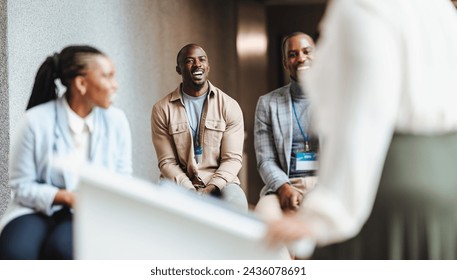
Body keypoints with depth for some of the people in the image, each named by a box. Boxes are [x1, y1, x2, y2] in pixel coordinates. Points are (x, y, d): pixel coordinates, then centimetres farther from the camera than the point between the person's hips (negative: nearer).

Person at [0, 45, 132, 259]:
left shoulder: (116, 120, 1)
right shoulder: (37, 120, -8)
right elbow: (21, 185, -5)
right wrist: (66, 197, -19)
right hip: (40, 208, -1)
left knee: (63, 248, -34)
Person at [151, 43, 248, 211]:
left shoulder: (230, 106, 4)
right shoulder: (162, 109, 4)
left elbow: (233, 158, -1)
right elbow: (167, 161, 0)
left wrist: (211, 188, -19)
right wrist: (190, 191, -17)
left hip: (219, 184, 1)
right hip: (180, 184, -1)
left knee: (235, 200, -33)